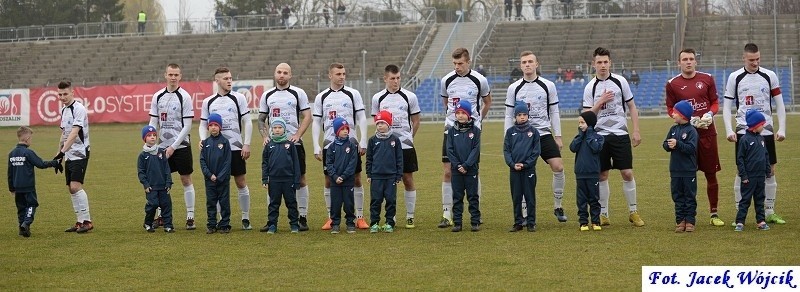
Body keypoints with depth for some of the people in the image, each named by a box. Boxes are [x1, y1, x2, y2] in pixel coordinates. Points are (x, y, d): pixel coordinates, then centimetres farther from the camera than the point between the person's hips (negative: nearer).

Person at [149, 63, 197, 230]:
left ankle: (190, 217, 5)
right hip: (162, 146, 4)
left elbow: (187, 125, -8)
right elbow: (153, 123, 10)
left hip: (181, 146, -4)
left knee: (186, 180, 0)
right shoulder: (158, 96, 6)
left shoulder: (184, 97, -6)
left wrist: (173, 146, -12)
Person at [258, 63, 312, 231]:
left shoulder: (298, 93, 3)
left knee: (300, 180, -1)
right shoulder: (267, 95, 11)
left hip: (294, 143, -2)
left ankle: (302, 217, 5)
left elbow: (307, 116, -1)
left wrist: (297, 135, -12)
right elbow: (261, 119, 15)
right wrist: (265, 136, -1)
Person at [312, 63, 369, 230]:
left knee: (356, 180, 1)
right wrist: (316, 147, -1)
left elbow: (361, 118, 2)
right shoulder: (321, 97, 6)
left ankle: (360, 217, 7)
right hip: (329, 144, 1)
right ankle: (332, 218, 12)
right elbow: (316, 123, 7)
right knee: (329, 181, 3)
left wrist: (363, 142, -6)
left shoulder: (353, 94, 2)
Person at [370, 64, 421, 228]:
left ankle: (410, 216, 9)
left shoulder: (409, 97, 0)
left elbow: (416, 121, 8)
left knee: (408, 180, 1)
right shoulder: (378, 98, 4)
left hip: (405, 146, -1)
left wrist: (408, 137, 8)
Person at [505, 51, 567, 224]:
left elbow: (554, 112, 7)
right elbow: (509, 116, 7)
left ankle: (558, 207, 4)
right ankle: (524, 213, 8)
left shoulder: (548, 86, 3)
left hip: (544, 133, 0)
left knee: (558, 167, -12)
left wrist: (558, 136, 2)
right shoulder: (514, 88, 3)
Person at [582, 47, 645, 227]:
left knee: (627, 173, -4)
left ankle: (633, 212, 7)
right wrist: (601, 101, -13)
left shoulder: (620, 81, 2)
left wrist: (636, 131, 0)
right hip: (600, 136, 0)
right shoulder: (590, 87, 2)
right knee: (602, 175, 2)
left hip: (620, 134, 0)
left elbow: (631, 107, 7)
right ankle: (603, 214, 11)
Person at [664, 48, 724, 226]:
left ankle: (714, 214, 13)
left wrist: (710, 114, -10)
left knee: (711, 173, 4)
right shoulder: (672, 84, 3)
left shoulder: (707, 79, 7)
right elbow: (670, 110, 5)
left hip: (707, 132, 1)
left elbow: (715, 102, 11)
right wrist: (688, 120, -11)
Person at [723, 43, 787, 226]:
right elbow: (727, 106, 3)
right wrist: (729, 130, -8)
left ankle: (770, 212, 13)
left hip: (766, 130, 2)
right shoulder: (735, 78, 1)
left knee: (770, 170, 4)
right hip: (743, 131, -2)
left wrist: (782, 129, -2)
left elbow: (779, 104, 6)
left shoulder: (770, 76, 3)